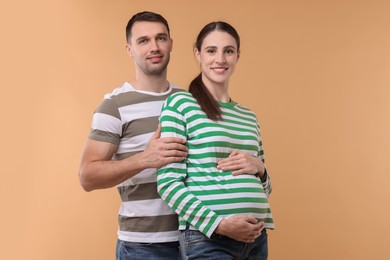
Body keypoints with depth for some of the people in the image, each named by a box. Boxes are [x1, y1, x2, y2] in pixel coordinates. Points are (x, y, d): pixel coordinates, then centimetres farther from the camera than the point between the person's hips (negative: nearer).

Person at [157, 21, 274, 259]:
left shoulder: (249, 116, 14)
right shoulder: (180, 104, -3)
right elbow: (168, 182, -10)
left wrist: (258, 167, -1)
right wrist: (218, 223, -19)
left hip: (255, 237, 6)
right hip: (207, 238, -5)